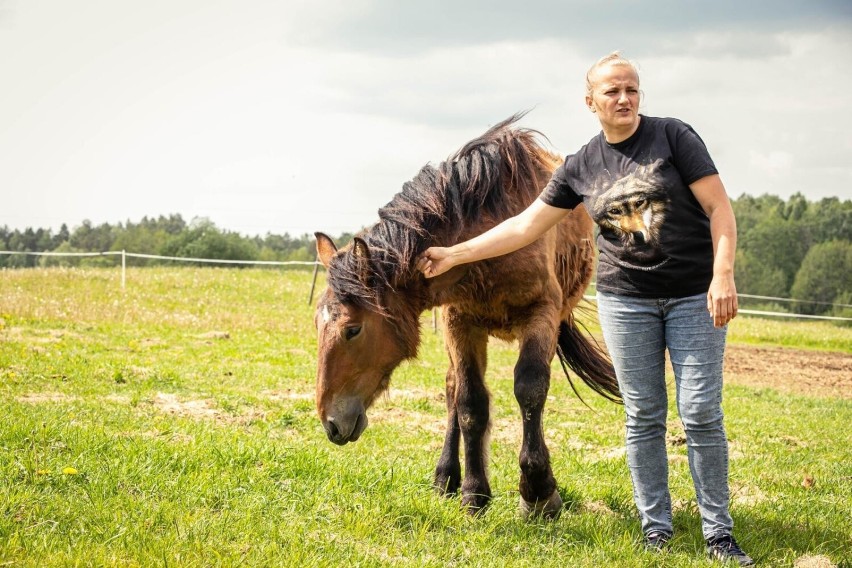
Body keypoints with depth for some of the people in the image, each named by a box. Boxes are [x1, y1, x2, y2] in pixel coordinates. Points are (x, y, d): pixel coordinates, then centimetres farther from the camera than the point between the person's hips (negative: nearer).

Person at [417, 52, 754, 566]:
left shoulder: (674, 136, -6)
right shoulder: (581, 168, 4)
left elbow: (719, 207, -9)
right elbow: (526, 226, 7)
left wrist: (723, 274, -21)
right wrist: (454, 255, 5)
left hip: (695, 296, -3)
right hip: (626, 300, 3)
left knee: (703, 413, -3)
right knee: (644, 417, 5)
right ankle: (656, 526, 16)